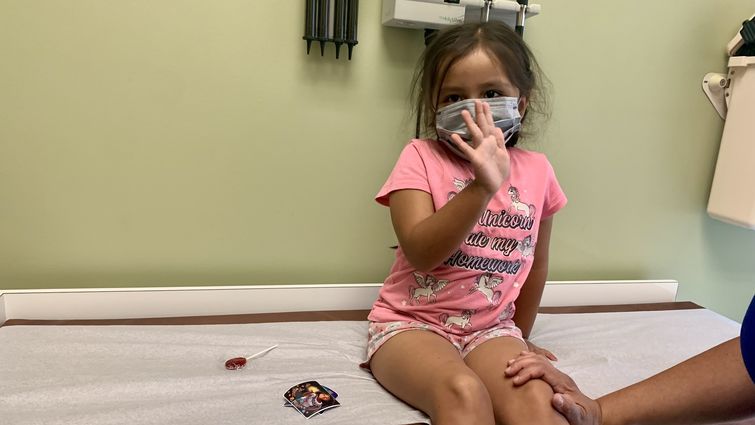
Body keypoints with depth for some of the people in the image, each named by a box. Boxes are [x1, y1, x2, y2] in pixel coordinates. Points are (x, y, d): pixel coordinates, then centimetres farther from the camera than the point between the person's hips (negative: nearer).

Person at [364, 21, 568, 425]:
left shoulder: (536, 170, 3)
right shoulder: (420, 157, -7)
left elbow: (535, 262, 15)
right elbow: (421, 252, -20)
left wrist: (520, 335, 23)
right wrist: (483, 186, -32)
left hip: (491, 328, 3)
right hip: (410, 323, -3)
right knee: (463, 392, -32)